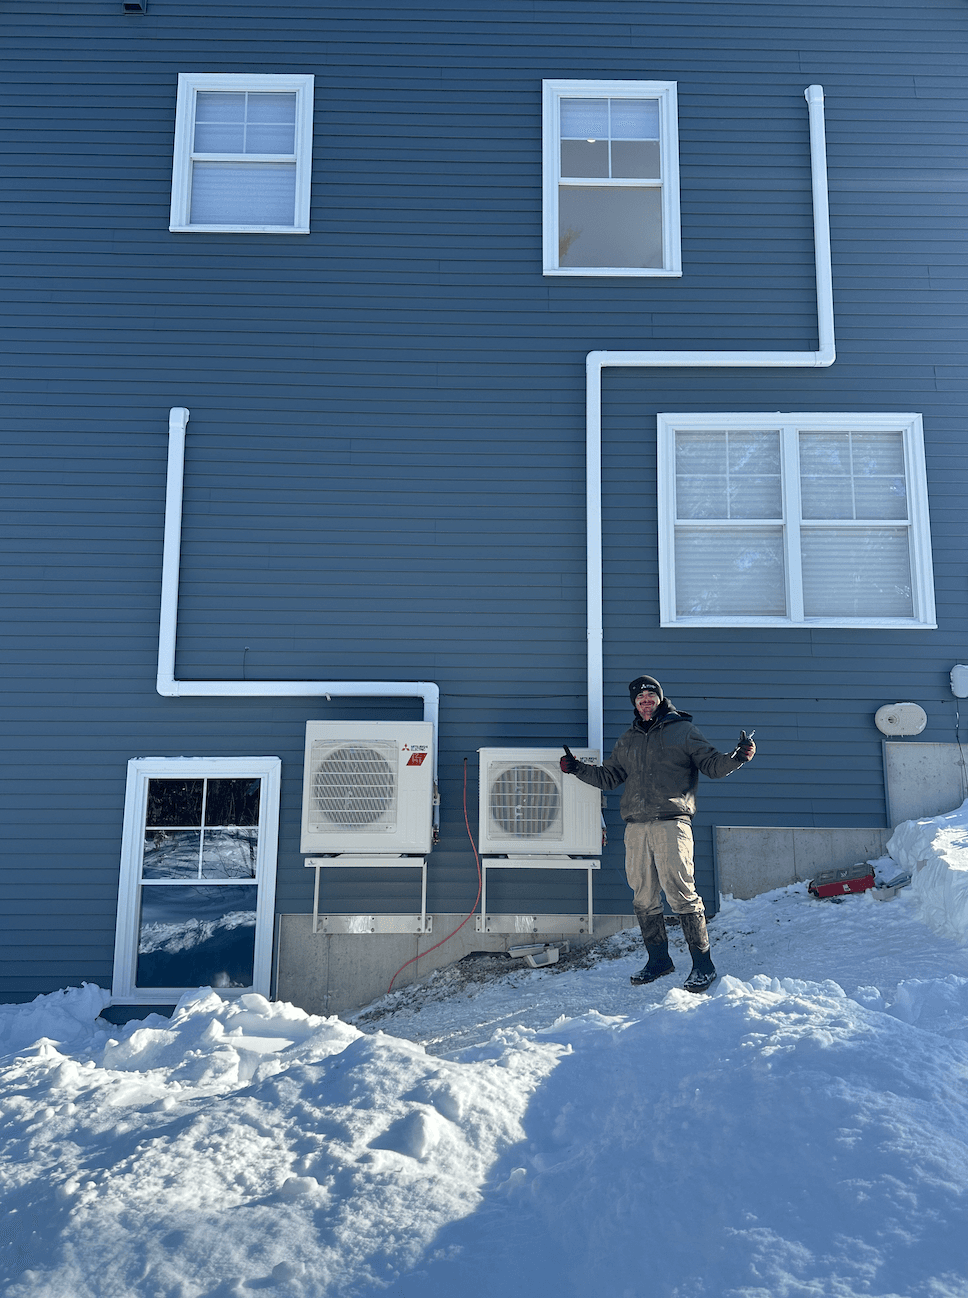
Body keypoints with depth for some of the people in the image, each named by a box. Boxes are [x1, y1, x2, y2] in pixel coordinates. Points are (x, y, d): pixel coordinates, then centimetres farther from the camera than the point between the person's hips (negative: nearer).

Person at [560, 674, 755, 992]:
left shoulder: (684, 731, 8)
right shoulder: (627, 741, 21)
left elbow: (713, 765, 3)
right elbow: (608, 777, 27)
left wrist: (737, 757, -15)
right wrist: (577, 768, 16)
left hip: (671, 823, -5)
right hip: (636, 826, 5)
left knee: (681, 894, -10)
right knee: (644, 898, 7)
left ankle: (703, 965, 0)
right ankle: (659, 960, 21)